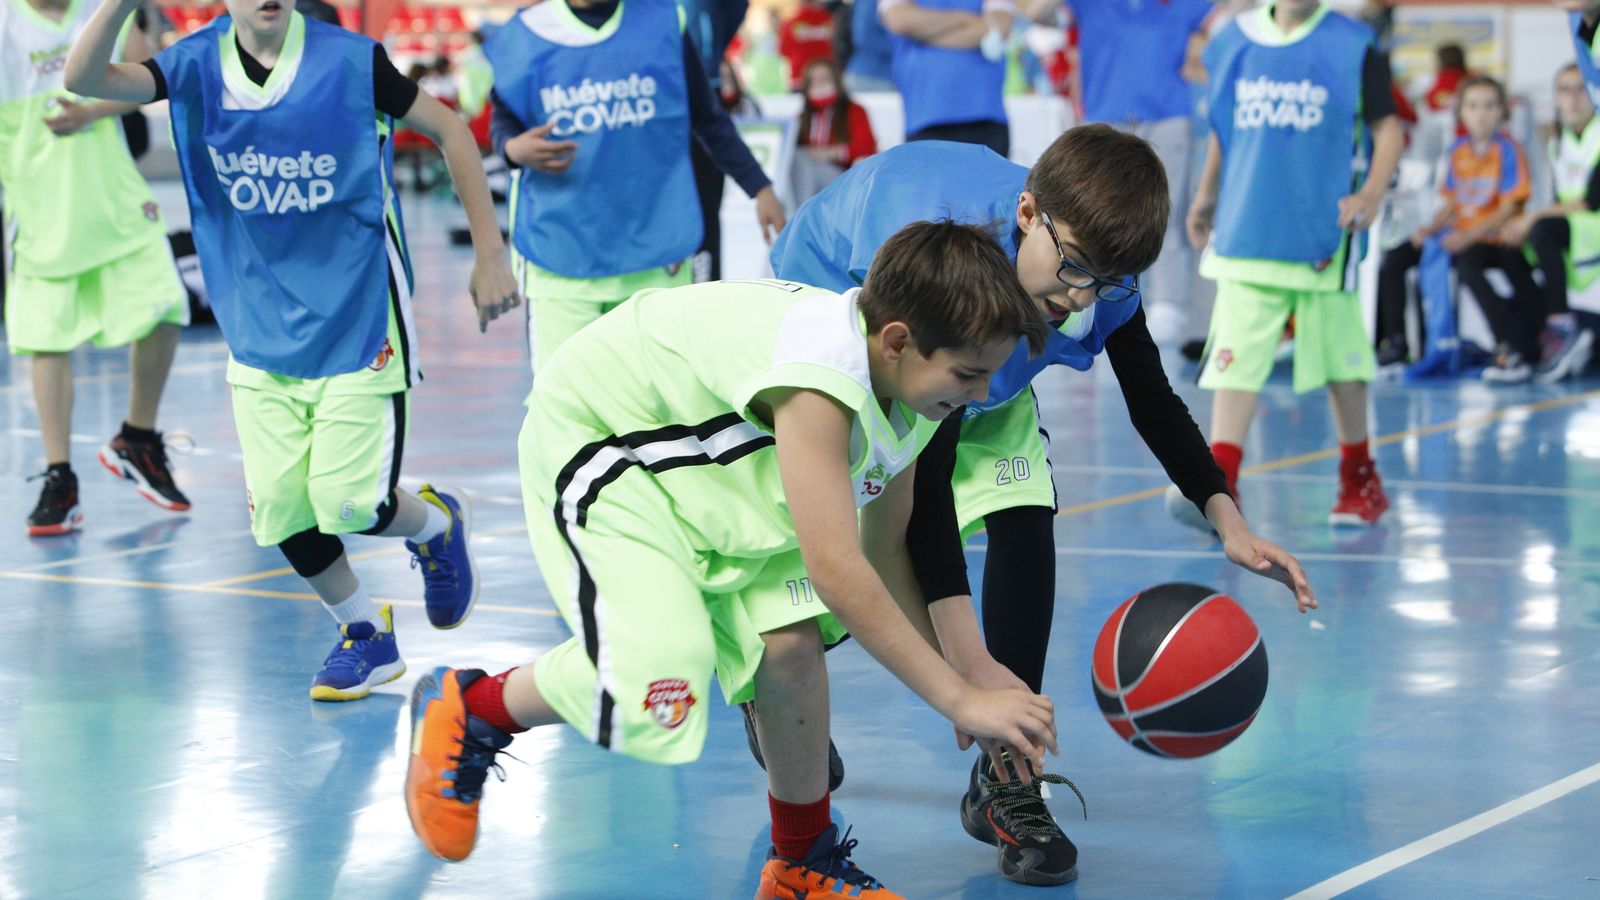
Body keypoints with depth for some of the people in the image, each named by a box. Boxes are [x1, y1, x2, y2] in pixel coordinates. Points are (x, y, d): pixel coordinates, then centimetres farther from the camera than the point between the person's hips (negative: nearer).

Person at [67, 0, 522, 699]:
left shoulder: (351, 61, -12)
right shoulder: (198, 68, -3)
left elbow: (448, 130, -2)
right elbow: (84, 79, -15)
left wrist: (489, 254, -3)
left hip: (358, 321, -3)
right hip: (260, 329, 3)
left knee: (349, 503, -9)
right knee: (280, 508, -1)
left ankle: (436, 524, 27)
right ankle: (365, 637, 25)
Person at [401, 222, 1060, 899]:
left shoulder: (910, 394, -7)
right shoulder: (826, 372, -36)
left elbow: (884, 553, 7)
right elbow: (836, 571, -39)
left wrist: (948, 678, 0)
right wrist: (960, 700, -34)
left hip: (709, 465, 8)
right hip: (599, 438, -8)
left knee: (789, 643, -10)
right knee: (659, 680, -24)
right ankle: (467, 709, 3)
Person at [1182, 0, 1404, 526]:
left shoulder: (1351, 47, -3)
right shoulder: (1233, 42, 6)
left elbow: (1388, 129, -1)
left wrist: (1371, 195, -16)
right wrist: (1206, 194, 25)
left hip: (1325, 236, -2)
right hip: (1245, 234, 2)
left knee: (1338, 356, 10)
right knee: (1236, 355, -8)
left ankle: (1360, 478, 28)